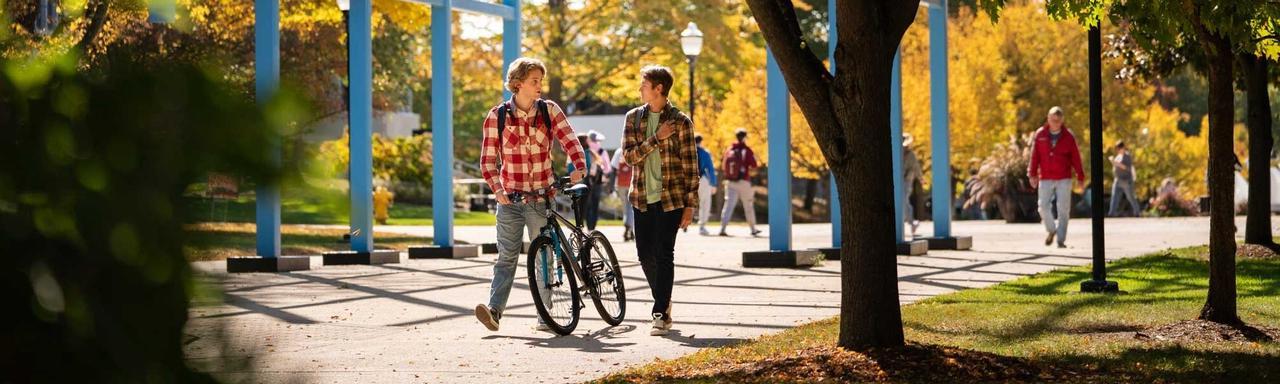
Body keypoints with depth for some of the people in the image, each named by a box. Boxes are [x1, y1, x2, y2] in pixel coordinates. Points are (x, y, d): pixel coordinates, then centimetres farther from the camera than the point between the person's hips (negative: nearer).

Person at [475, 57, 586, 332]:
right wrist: (497, 189, -15)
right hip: (510, 198, -1)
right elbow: (488, 158, -1)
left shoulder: (549, 110, 2)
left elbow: (569, 140, -9)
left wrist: (579, 167, -27)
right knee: (507, 256, -6)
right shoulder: (497, 116, -1)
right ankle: (494, 310, -13)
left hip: (542, 198, 1)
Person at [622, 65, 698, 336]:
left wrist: (690, 205, -7)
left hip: (671, 199, -4)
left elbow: (691, 165, -4)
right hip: (642, 198, 4)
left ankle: (661, 314, -1)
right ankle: (662, 301, 28)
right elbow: (629, 155, -4)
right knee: (645, 253, 7)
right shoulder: (633, 117, 7)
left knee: (664, 255, -6)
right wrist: (657, 138, -17)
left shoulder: (681, 121, -4)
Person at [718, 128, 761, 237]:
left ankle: (722, 229, -18)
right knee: (748, 206, 12)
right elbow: (754, 168, -9)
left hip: (730, 182, 3)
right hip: (743, 182, -3)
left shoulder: (729, 150, 6)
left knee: (728, 205, -3)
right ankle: (753, 229, 23)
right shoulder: (747, 150, -5)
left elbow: (723, 168, 8)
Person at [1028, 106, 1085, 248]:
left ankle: (1061, 240, 5)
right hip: (1045, 179, 1)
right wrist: (1032, 174, -3)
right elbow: (1035, 156, 2)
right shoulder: (1040, 135, 1)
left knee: (1063, 209, -2)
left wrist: (1080, 176, -2)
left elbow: (1075, 158, 0)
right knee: (1043, 207, -3)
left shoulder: (1068, 136, -1)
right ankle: (1051, 230, 24)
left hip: (1064, 179, -1)